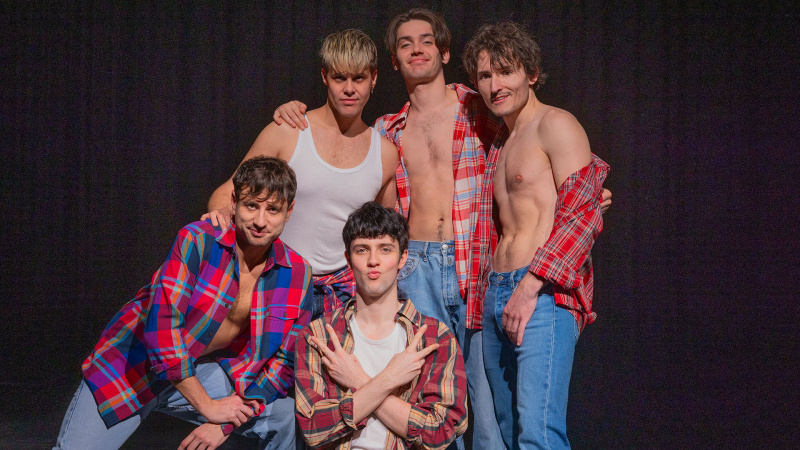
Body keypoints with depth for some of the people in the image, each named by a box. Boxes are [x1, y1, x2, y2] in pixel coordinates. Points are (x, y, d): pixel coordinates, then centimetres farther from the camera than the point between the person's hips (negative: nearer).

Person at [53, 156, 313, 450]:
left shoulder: (297, 276, -10)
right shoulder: (197, 241, -22)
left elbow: (286, 361, -5)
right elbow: (161, 327, -26)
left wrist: (226, 422, -14)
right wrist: (207, 405, -21)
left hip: (200, 371, 3)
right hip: (133, 369, -3)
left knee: (286, 417, -9)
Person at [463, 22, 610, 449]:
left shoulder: (555, 126, -3)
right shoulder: (499, 142, 23)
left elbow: (583, 215, -13)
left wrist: (530, 286, -18)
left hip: (543, 296, -8)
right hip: (496, 294, 8)